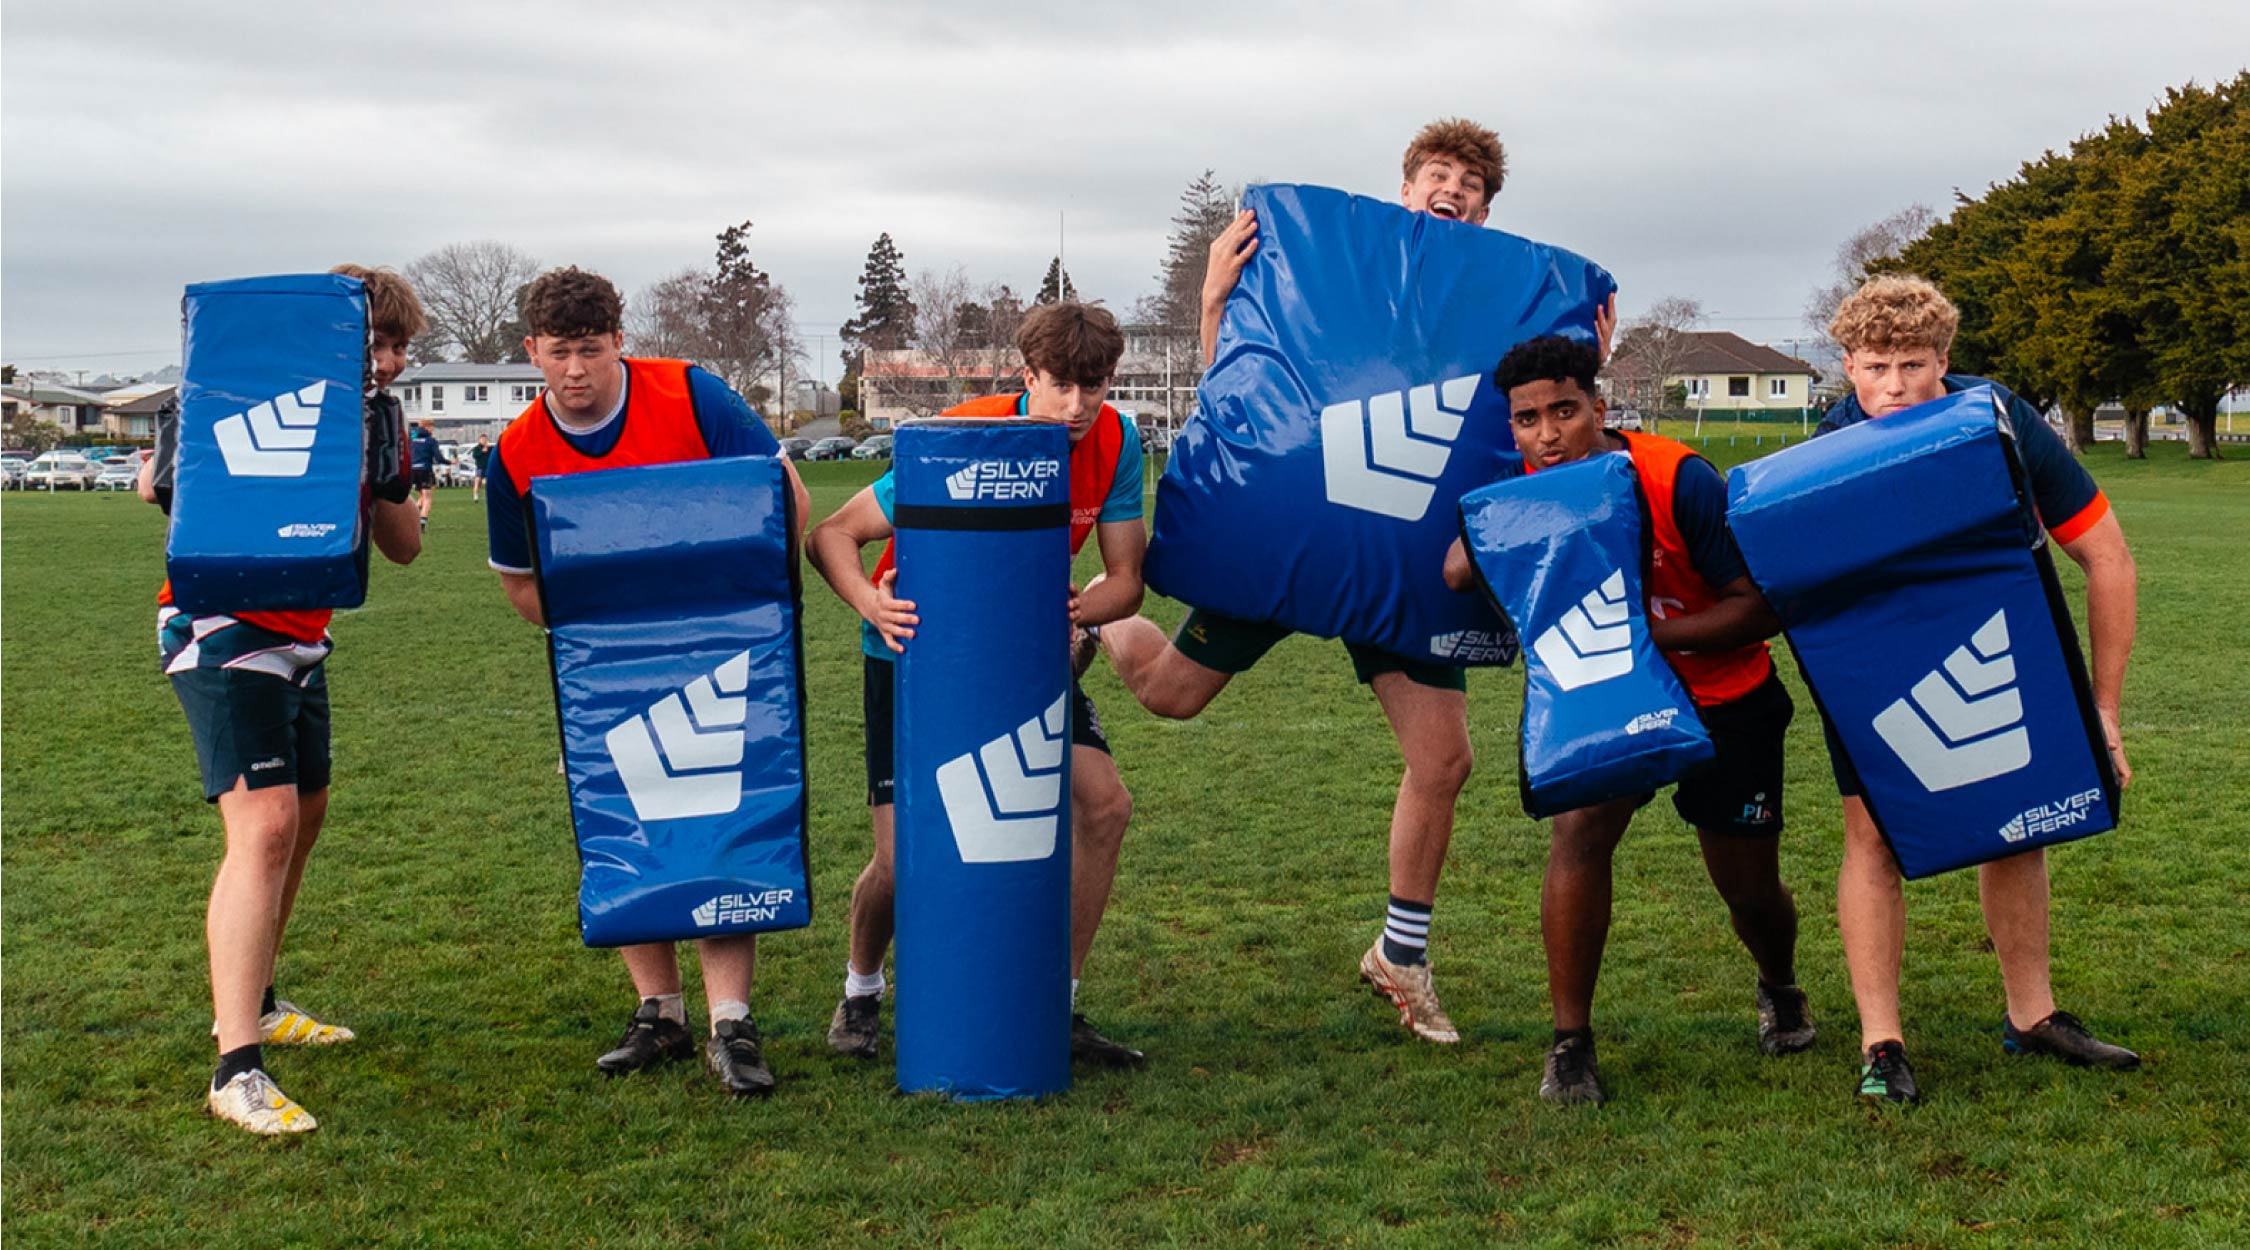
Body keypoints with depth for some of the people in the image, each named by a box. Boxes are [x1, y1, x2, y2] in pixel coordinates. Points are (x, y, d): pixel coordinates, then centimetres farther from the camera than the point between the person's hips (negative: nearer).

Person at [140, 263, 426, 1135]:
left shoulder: (372, 418, 7)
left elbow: (402, 548, 5)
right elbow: (156, 485, -12)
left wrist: (381, 481, -12)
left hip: (300, 640, 9)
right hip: (222, 632, -9)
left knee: (304, 815, 18)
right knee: (265, 824, -21)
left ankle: (251, 1004, 37)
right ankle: (238, 1072, -24)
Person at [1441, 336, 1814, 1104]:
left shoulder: (1679, 480, -26)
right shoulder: (1529, 488, -12)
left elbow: (1762, 607, -25)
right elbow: (1458, 572, -22)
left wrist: (1646, 637, -32)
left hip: (1726, 701, -2)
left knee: (1750, 890, 9)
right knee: (1580, 828, -23)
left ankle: (1779, 990, 46)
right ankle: (1570, 1043, -11)